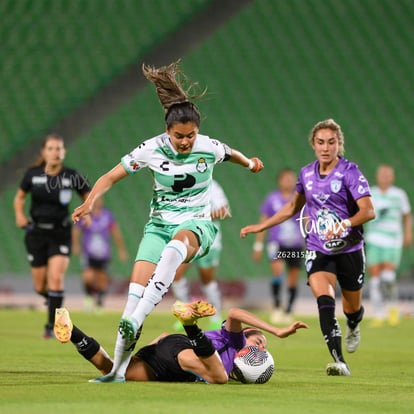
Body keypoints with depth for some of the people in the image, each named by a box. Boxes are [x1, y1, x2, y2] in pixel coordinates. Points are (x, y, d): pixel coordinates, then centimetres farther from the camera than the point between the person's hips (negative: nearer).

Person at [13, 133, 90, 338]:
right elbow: (19, 196, 10)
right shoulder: (33, 174, -4)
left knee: (56, 277, -19)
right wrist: (19, 214, -8)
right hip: (37, 232, 2)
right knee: (40, 286, 5)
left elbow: (88, 195, 8)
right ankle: (52, 298, 42)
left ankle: (52, 325, -8)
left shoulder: (72, 176, -7)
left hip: (61, 233, -2)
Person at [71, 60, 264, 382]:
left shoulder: (209, 148, -7)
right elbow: (111, 177, -2)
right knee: (137, 286, -18)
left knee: (177, 242, -39)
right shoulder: (151, 150, -9)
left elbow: (231, 154, 19)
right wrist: (90, 202, -19)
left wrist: (250, 163, 40)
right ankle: (119, 369, -10)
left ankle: (135, 320, -49)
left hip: (197, 225, -1)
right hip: (159, 224, 1)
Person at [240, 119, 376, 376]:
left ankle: (353, 326, 52)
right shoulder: (307, 174, 6)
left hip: (350, 249, -2)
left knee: (352, 309, 12)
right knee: (324, 299, -23)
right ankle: (340, 362, -30)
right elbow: (293, 207, 24)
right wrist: (261, 227, 24)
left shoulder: (350, 172, -10)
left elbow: (368, 211, -21)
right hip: (318, 251, 2)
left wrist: (345, 224, -38)